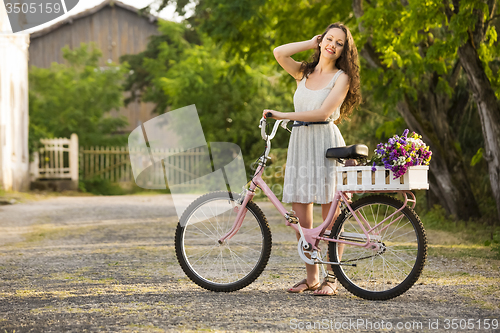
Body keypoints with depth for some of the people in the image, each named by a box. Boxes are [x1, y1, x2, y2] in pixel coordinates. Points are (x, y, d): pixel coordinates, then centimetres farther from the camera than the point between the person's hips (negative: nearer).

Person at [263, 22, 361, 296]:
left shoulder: (341, 77, 0)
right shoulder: (304, 73, 15)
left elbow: (324, 112, -12)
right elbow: (279, 53, -1)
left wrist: (283, 115, -13)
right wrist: (311, 43, 7)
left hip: (326, 142, -5)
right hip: (300, 141, 5)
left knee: (330, 213, -4)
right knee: (300, 212, 2)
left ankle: (333, 278, 3)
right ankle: (311, 277, 11)